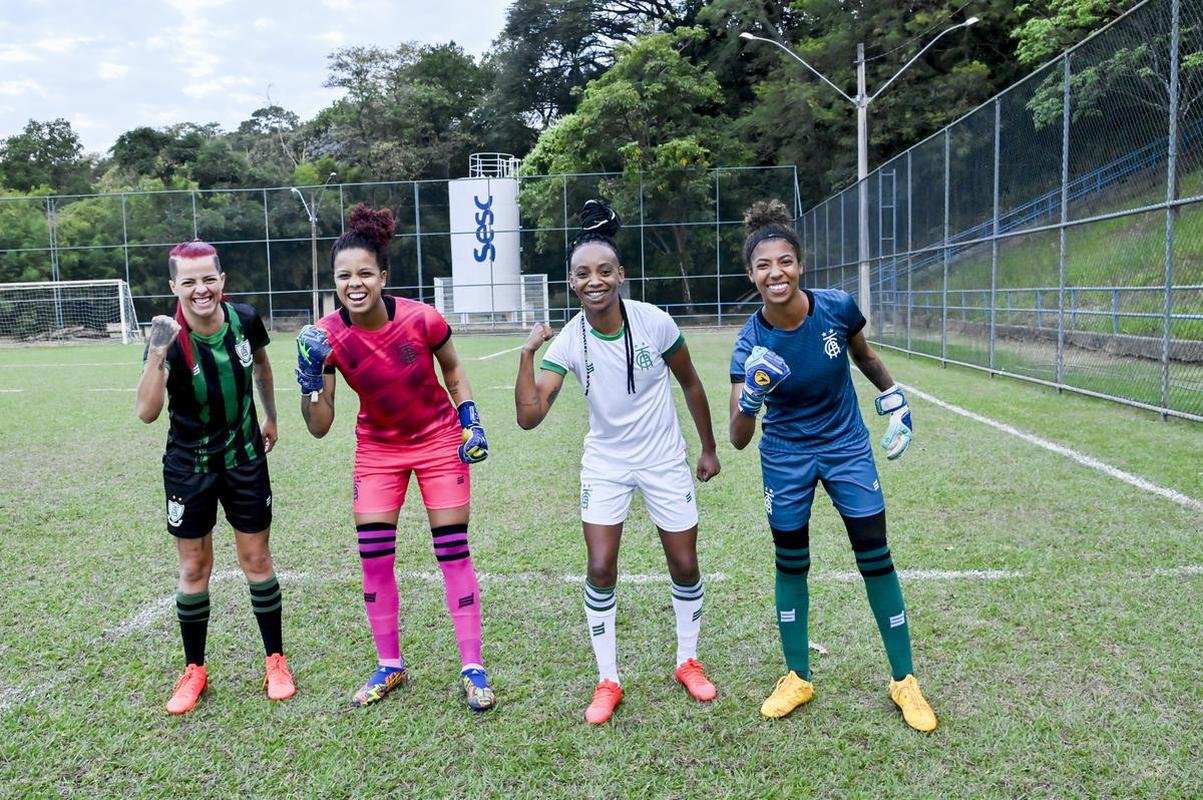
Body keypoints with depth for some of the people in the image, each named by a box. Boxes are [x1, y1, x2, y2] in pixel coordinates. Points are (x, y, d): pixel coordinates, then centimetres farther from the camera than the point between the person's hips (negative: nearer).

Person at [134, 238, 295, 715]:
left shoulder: (245, 320, -12)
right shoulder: (169, 338, -20)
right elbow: (147, 413, -31)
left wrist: (271, 417, 18)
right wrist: (157, 354, -43)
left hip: (245, 460, 2)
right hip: (189, 467, -1)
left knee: (256, 560, 8)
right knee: (193, 569, 8)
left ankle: (276, 662, 22)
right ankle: (194, 671, 25)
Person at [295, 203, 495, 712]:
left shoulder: (422, 319, -23)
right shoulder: (327, 337, -18)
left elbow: (453, 370, 0)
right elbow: (319, 427, -14)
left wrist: (471, 423, -7)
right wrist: (310, 379, -29)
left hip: (440, 441, -2)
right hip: (377, 447, 2)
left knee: (453, 551, -1)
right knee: (374, 556, 2)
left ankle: (472, 668, 12)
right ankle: (389, 666, 23)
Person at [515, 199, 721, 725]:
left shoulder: (654, 322, -18)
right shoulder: (567, 342, -16)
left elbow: (690, 383, -1)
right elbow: (529, 416, -23)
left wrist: (709, 448, 5)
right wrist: (527, 353, -32)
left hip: (665, 461, 0)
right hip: (605, 464, 0)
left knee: (685, 566, 8)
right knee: (600, 570, -4)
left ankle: (688, 661, 33)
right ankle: (607, 680, 16)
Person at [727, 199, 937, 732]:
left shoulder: (837, 307, -20)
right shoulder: (751, 342, -22)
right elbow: (739, 440, -25)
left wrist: (894, 397, 9)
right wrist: (750, 398, -43)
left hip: (847, 447, 0)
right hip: (785, 457, 0)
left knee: (876, 560, 3)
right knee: (791, 565, 9)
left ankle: (904, 681, 21)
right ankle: (798, 678, 29)